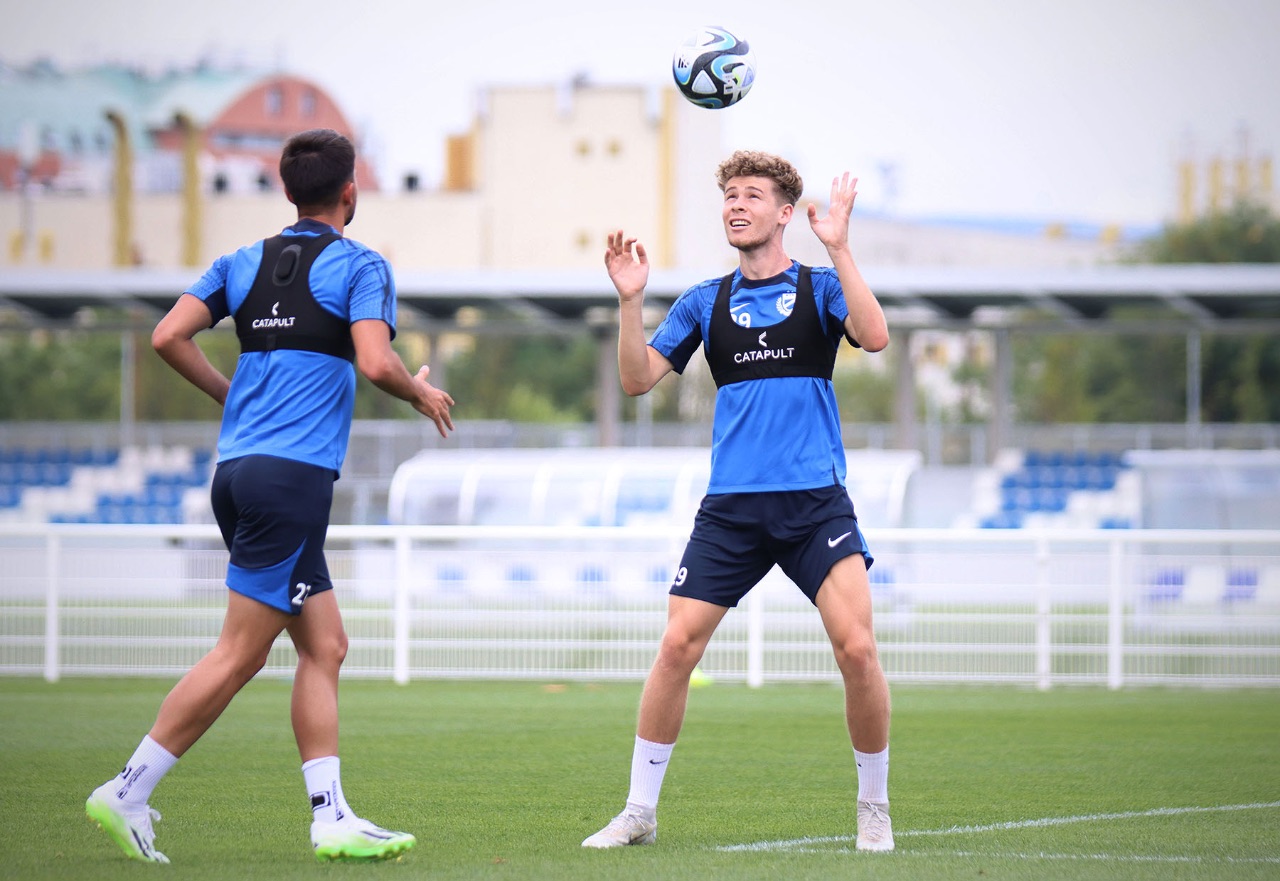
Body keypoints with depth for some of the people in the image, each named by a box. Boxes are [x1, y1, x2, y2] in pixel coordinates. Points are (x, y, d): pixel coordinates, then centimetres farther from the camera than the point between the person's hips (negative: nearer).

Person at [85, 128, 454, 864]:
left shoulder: (244, 263, 14)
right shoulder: (361, 266, -3)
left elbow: (169, 337, 5)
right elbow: (376, 362, -16)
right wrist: (423, 394, 4)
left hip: (240, 468, 8)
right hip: (294, 476, -8)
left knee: (325, 646, 9)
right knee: (240, 654, -4)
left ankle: (332, 817, 3)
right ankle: (129, 791, -5)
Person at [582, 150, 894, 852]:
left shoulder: (820, 287, 5)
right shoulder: (706, 302, 12)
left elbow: (874, 337, -15)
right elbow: (637, 379, 7)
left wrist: (839, 248, -21)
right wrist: (630, 300, -6)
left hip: (815, 499, -2)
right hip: (731, 505, 2)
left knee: (856, 646, -14)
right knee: (677, 646, -6)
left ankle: (874, 808, 3)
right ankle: (639, 810, 5)